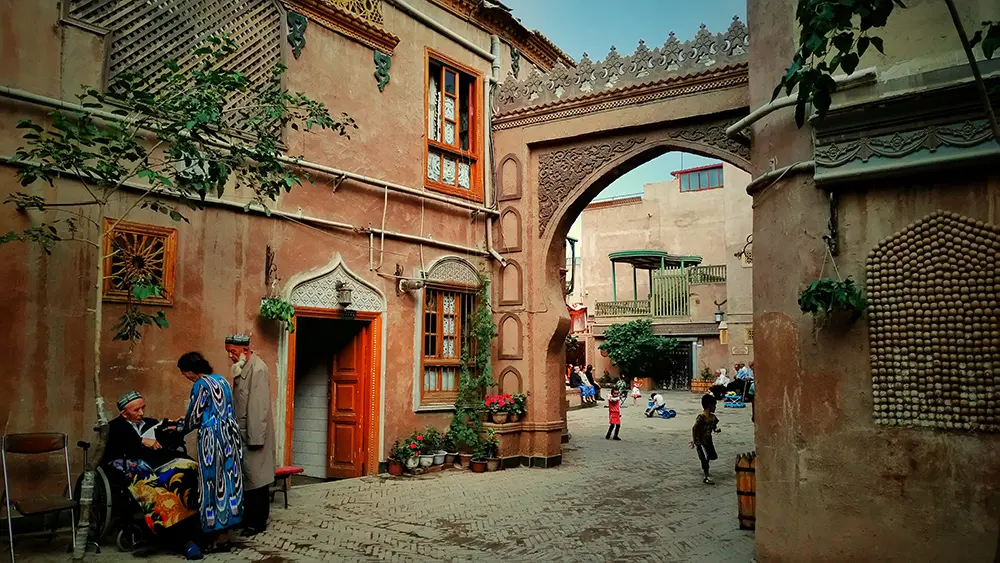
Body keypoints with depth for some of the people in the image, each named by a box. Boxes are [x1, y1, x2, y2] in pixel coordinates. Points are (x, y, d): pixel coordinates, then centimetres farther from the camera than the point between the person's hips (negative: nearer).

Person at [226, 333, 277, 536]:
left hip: (253, 435, -9)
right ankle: (249, 518, 23)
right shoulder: (242, 369, 13)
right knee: (247, 478, 14)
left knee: (255, 478, -1)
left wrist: (256, 437, -21)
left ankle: (258, 522, 7)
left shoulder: (258, 369, -16)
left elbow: (260, 405, -20)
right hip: (243, 434, 9)